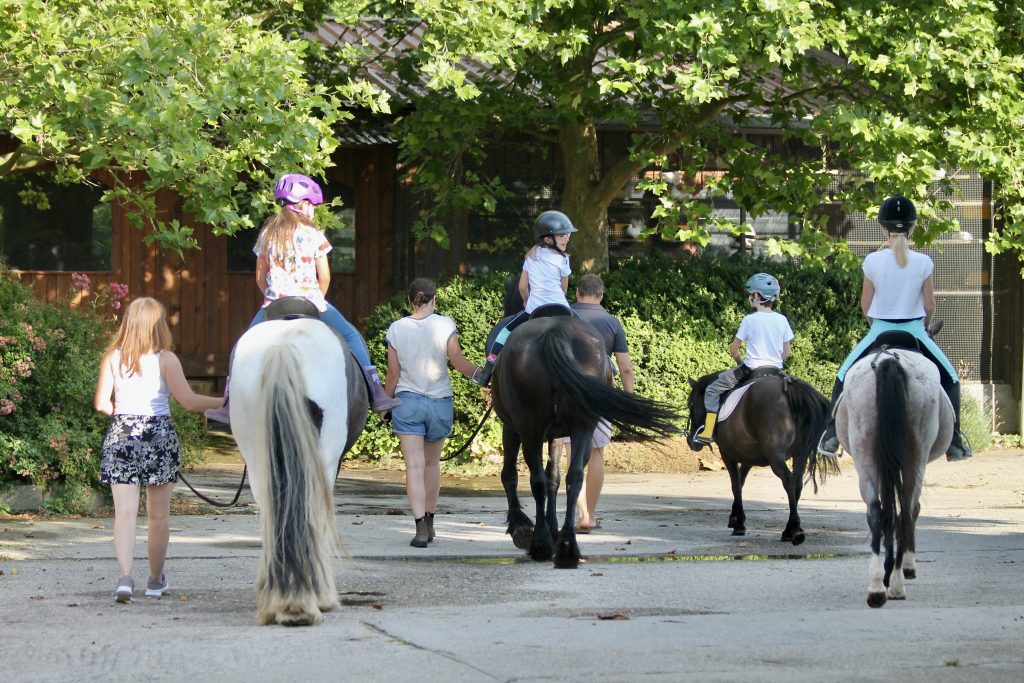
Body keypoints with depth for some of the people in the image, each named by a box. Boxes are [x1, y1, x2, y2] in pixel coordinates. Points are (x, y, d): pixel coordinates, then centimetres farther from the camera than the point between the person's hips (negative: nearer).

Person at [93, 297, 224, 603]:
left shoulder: (113, 357, 1)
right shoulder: (165, 359, -6)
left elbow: (101, 403, 0)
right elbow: (188, 400, -10)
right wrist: (224, 401, 2)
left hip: (120, 435, 1)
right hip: (158, 435, -1)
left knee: (125, 512, -4)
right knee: (159, 515, 13)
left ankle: (125, 576, -23)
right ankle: (156, 579, 25)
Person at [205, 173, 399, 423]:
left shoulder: (267, 234, 7)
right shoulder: (312, 234, -2)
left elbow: (260, 277, 9)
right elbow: (324, 277, -2)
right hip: (310, 302, -2)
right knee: (352, 337, 13)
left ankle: (229, 405, 7)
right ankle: (377, 396, 6)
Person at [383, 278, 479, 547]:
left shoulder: (397, 328, -2)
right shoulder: (445, 325, -6)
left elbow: (393, 373, 0)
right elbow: (458, 361, -8)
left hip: (407, 401, -1)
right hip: (440, 403, 1)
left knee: (414, 465, -5)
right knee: (432, 463, 18)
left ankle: (420, 526, -16)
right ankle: (429, 522, 27)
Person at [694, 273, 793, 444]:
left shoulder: (749, 320, -10)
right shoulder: (782, 320, 2)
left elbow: (733, 349, -3)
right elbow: (786, 353, 6)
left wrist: (740, 362, 15)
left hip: (751, 369, -4)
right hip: (776, 370, 4)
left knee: (713, 390, 9)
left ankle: (708, 431, 1)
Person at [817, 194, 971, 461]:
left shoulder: (873, 261, -9)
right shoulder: (923, 263, -9)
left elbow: (865, 305, -1)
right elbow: (929, 305, -2)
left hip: (880, 331, 0)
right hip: (914, 330, 0)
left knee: (843, 378, 19)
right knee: (950, 380, 18)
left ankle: (831, 436, 9)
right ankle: (954, 442, 8)